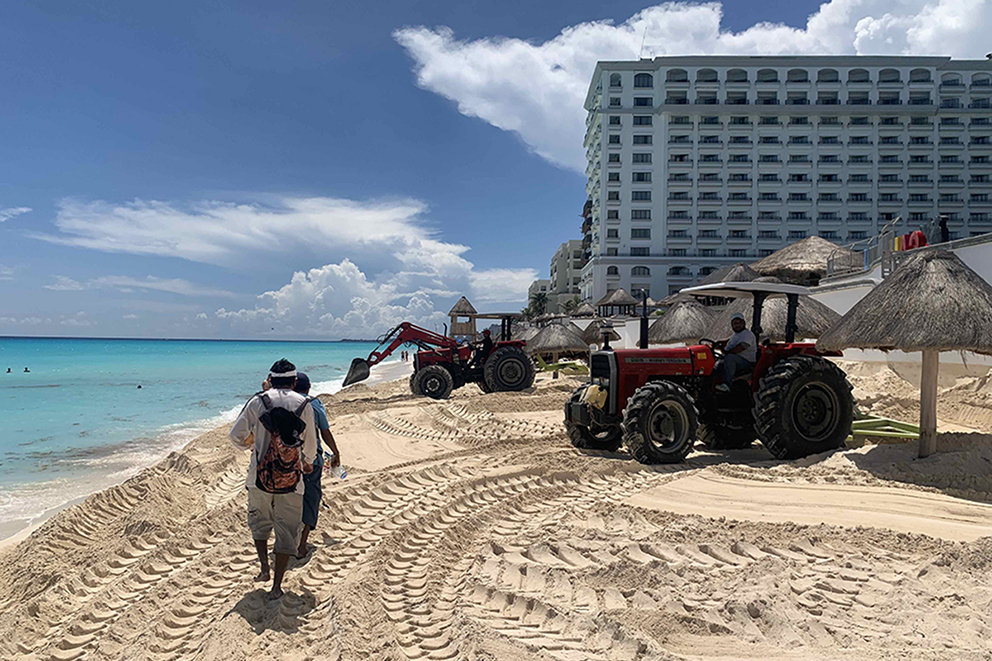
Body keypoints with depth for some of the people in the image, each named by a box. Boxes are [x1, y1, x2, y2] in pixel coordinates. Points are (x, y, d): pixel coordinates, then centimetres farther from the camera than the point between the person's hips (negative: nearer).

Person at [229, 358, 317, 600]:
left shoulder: (258, 401, -1)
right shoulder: (303, 404, 2)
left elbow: (236, 435, -2)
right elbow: (310, 443, 10)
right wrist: (308, 462, 31)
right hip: (290, 476, 0)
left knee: (259, 521, 25)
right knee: (287, 530, 9)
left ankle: (264, 567, 16)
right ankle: (277, 586, 11)